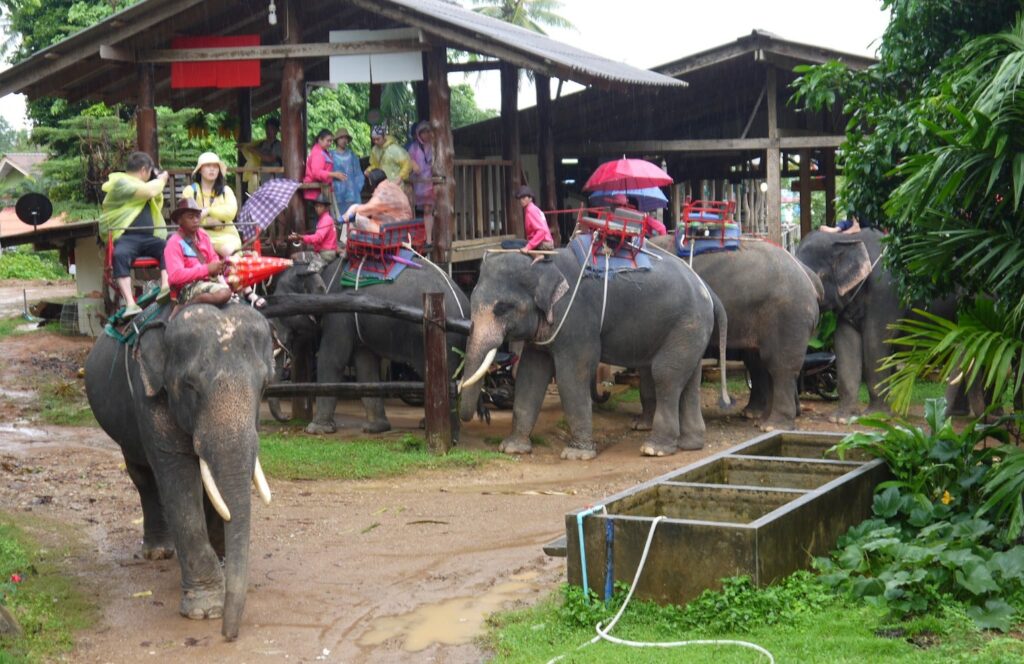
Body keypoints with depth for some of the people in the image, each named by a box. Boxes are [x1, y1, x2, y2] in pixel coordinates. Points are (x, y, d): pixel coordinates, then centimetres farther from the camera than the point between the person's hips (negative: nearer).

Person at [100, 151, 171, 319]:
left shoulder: (139, 185, 30)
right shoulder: (121, 183, 2)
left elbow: (156, 206, 40)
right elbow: (148, 191, -12)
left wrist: (158, 184, 27)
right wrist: (161, 180, 7)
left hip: (148, 238, 7)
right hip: (126, 237, -7)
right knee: (120, 256, -38)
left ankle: (166, 287, -43)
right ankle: (130, 304, -49)